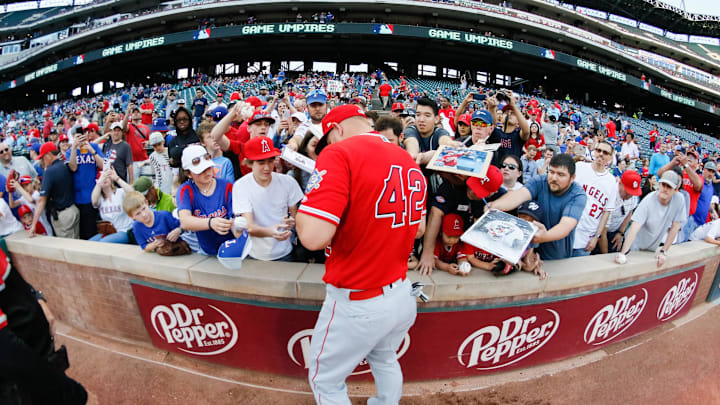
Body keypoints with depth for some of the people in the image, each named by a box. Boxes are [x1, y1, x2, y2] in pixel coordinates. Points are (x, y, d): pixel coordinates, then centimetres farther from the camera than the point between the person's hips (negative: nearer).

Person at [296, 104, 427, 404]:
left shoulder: (339, 153, -19)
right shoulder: (409, 161, 4)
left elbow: (314, 236, -28)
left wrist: (303, 210, -7)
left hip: (357, 303, -7)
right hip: (401, 294, 7)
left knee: (326, 381, 18)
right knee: (385, 361, 32)